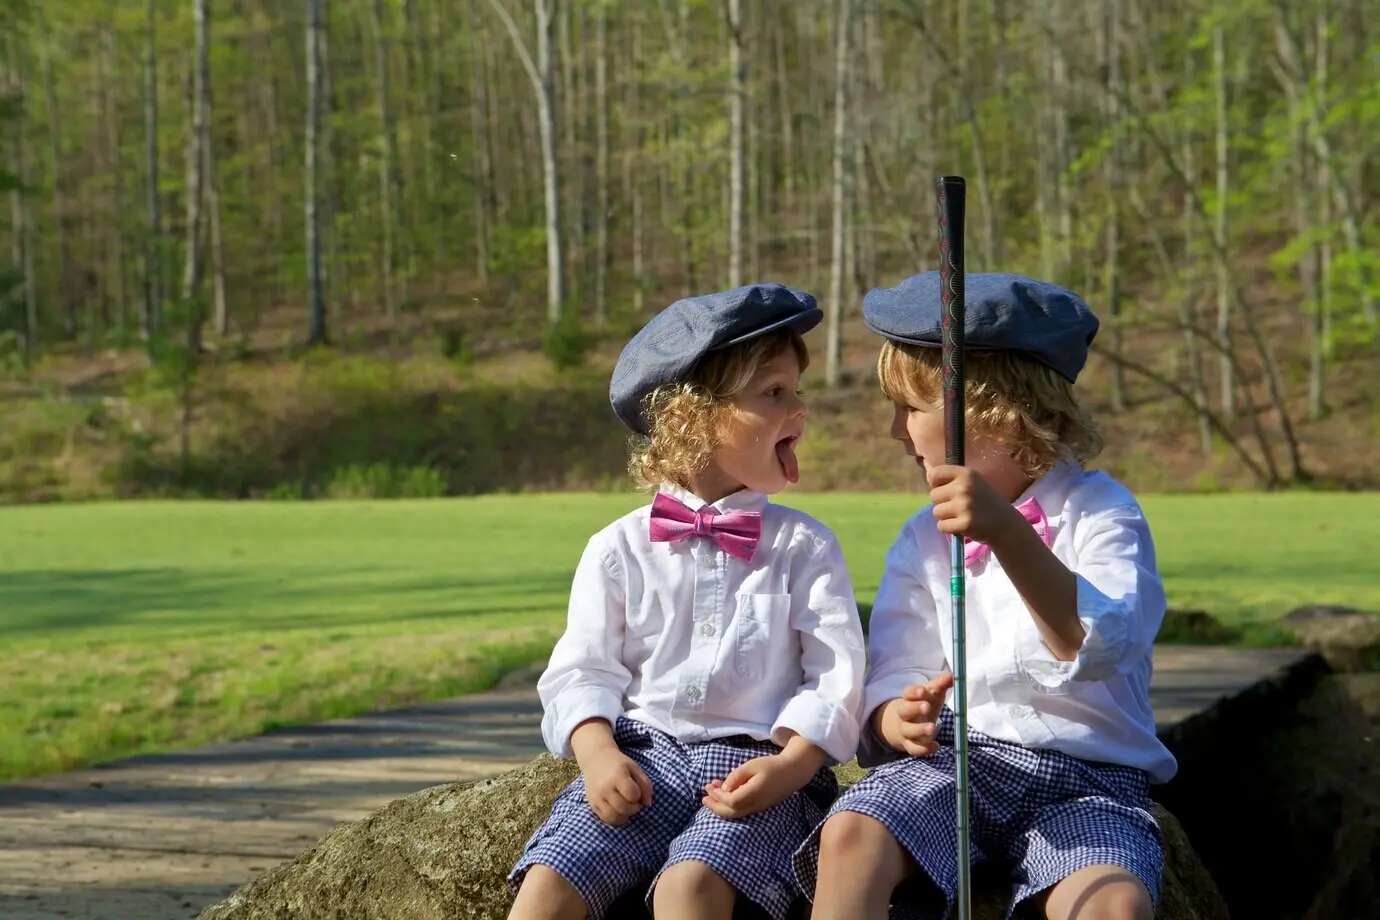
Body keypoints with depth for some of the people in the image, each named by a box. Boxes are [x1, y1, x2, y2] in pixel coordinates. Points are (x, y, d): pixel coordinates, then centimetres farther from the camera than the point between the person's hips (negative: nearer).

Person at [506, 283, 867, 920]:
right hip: (640, 754, 2)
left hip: (755, 763, -2)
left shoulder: (803, 547, 10)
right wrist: (597, 752, -12)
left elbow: (836, 675, 3)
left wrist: (791, 764, -15)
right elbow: (582, 670, 8)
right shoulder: (619, 549, 12)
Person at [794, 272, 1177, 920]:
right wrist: (898, 716, -17)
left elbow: (1098, 649, -20)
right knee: (850, 839, -28)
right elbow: (891, 678, 9)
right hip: (953, 759, 3)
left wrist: (1006, 534, -34)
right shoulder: (924, 538, 14)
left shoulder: (1098, 509, -1)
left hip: (1085, 782, -3)